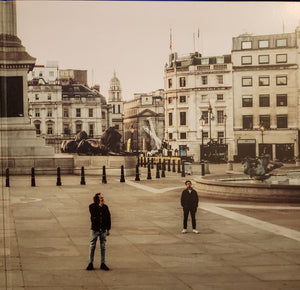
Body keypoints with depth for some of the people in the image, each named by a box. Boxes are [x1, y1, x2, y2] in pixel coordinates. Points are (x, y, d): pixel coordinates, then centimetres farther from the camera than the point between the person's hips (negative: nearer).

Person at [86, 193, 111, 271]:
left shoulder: (105, 207, 2)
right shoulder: (92, 206, -7)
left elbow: (108, 218, 7)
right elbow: (94, 215, -24)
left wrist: (108, 229, 7)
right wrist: (99, 206, -24)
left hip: (103, 230, 3)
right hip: (95, 229, -3)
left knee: (103, 247, 7)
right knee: (92, 246, 3)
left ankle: (103, 263, 14)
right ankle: (91, 263, 13)